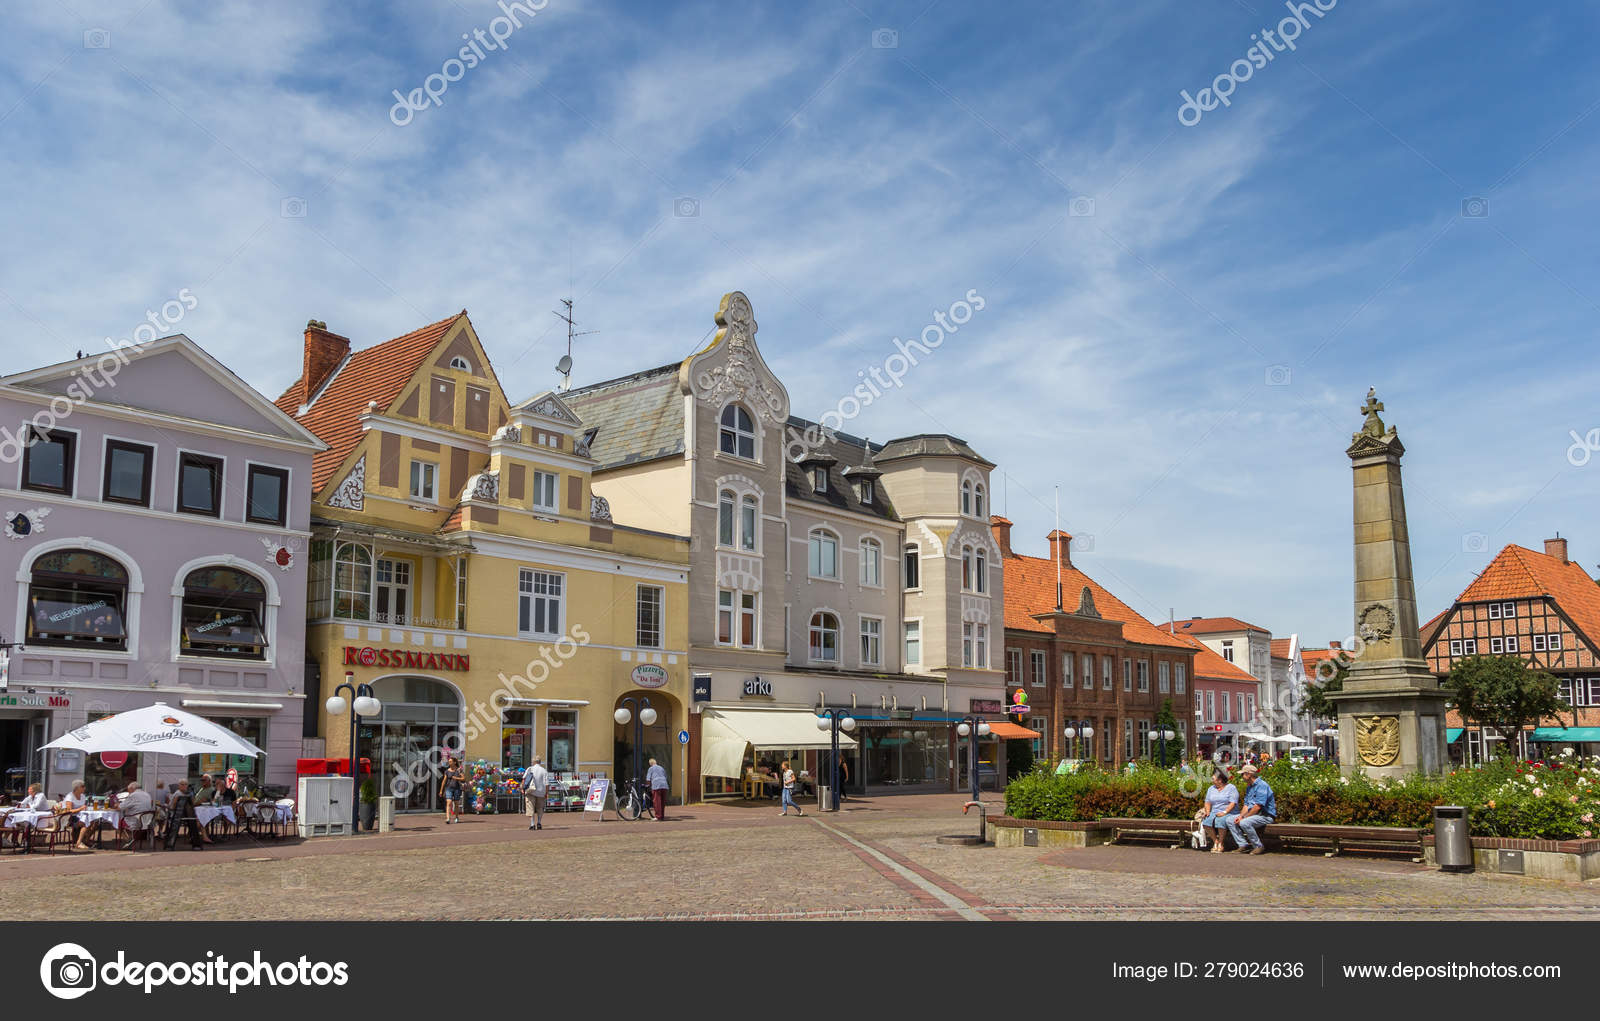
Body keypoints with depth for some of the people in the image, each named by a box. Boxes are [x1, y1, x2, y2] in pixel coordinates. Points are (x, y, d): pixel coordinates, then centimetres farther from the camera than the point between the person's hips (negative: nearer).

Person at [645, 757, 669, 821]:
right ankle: (662, 816, 14)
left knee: (657, 802, -3)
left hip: (656, 786, -5)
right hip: (664, 785, 5)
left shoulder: (651, 769, 11)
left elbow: (648, 779, 6)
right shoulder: (662, 768, 25)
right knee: (663, 802, 11)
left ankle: (658, 817, -7)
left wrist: (649, 786, 19)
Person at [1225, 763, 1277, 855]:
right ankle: (1243, 844, -5)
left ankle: (1259, 846, -17)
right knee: (1230, 820, 0)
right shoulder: (1249, 787, 16)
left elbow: (1258, 807, -23)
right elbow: (1246, 805, 15)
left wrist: (1244, 817, -18)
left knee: (1244, 823, -33)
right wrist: (1240, 816, -4)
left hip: (1265, 816, -10)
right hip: (1252, 814, 10)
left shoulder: (1261, 785, -16)